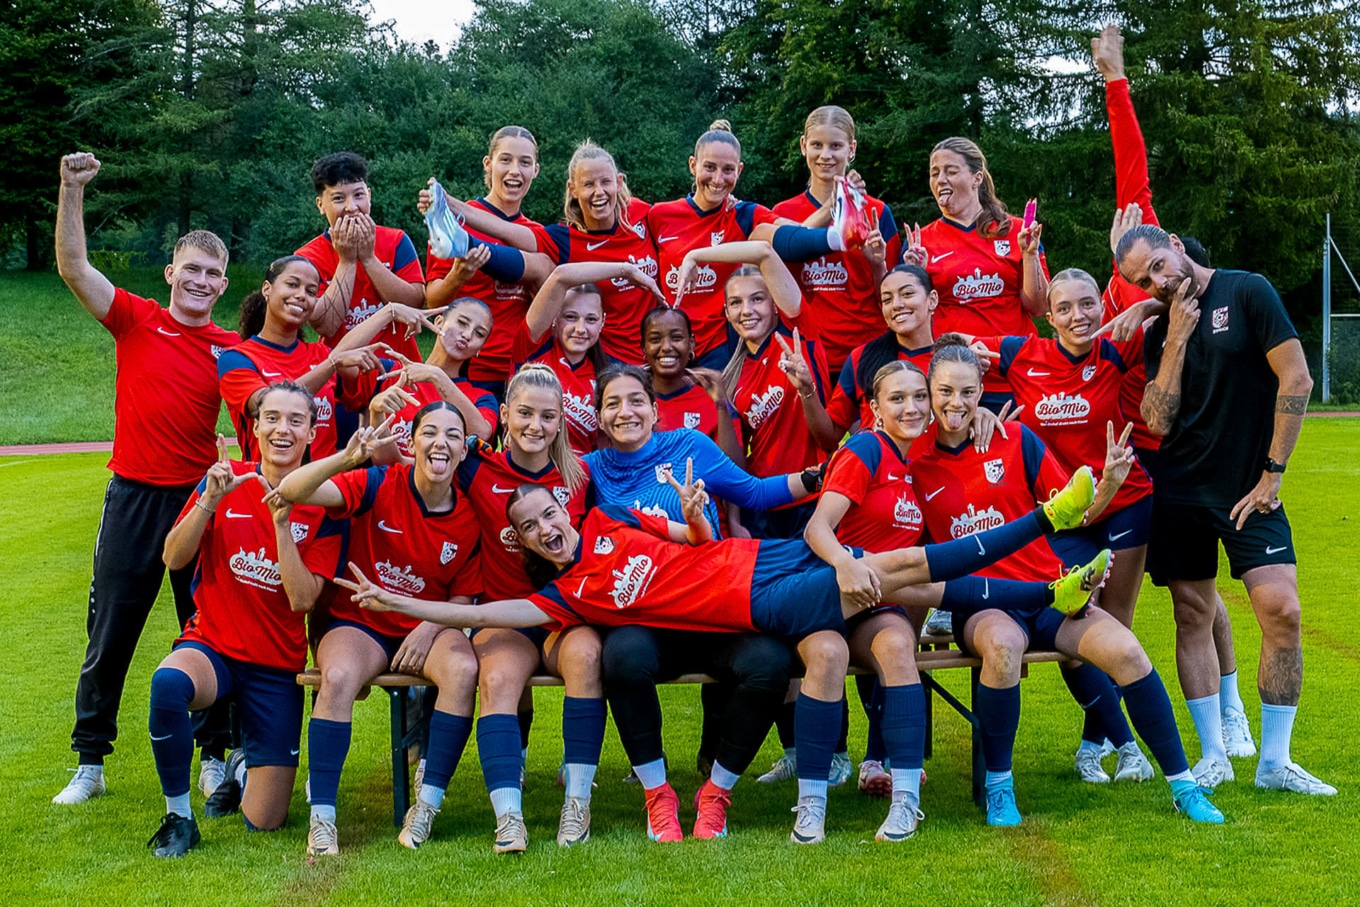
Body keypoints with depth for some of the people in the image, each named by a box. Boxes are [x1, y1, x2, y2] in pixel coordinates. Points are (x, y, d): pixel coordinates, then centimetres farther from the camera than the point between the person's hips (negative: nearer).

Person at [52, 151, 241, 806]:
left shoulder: (232, 348, 4)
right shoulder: (136, 320, 0)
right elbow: (72, 267, -8)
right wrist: (73, 191, -18)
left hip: (202, 499, 1)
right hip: (133, 498, -1)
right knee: (109, 635, 5)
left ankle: (216, 757, 19)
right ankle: (89, 763, 16)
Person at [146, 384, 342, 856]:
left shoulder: (321, 507, -4)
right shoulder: (225, 481, -1)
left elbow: (302, 599, -14)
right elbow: (173, 558, -9)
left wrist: (281, 524, -22)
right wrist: (209, 499, -22)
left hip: (277, 667, 0)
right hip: (211, 645, 0)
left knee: (265, 821, -4)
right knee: (169, 682, -40)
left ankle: (242, 766, 34)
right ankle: (178, 815, -17)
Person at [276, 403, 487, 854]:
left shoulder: (469, 516, -3)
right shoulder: (379, 486, -11)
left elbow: (462, 596, 6)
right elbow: (292, 491, -23)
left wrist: (429, 628, -15)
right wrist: (345, 458, -41)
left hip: (427, 627, 2)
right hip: (359, 623, -2)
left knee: (463, 670, -31)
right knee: (339, 677, -34)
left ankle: (427, 806, -21)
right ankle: (322, 818, -26)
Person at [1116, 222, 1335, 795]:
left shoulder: (1246, 292, -5)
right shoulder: (1160, 333, 8)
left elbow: (1296, 379, -9)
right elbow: (1158, 421, -3)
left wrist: (1273, 473, -10)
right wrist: (1178, 339, -9)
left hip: (1249, 490, -4)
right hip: (1180, 491, 4)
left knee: (1281, 611, -12)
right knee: (1193, 618, 3)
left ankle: (1274, 763, -1)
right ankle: (1214, 757, 13)